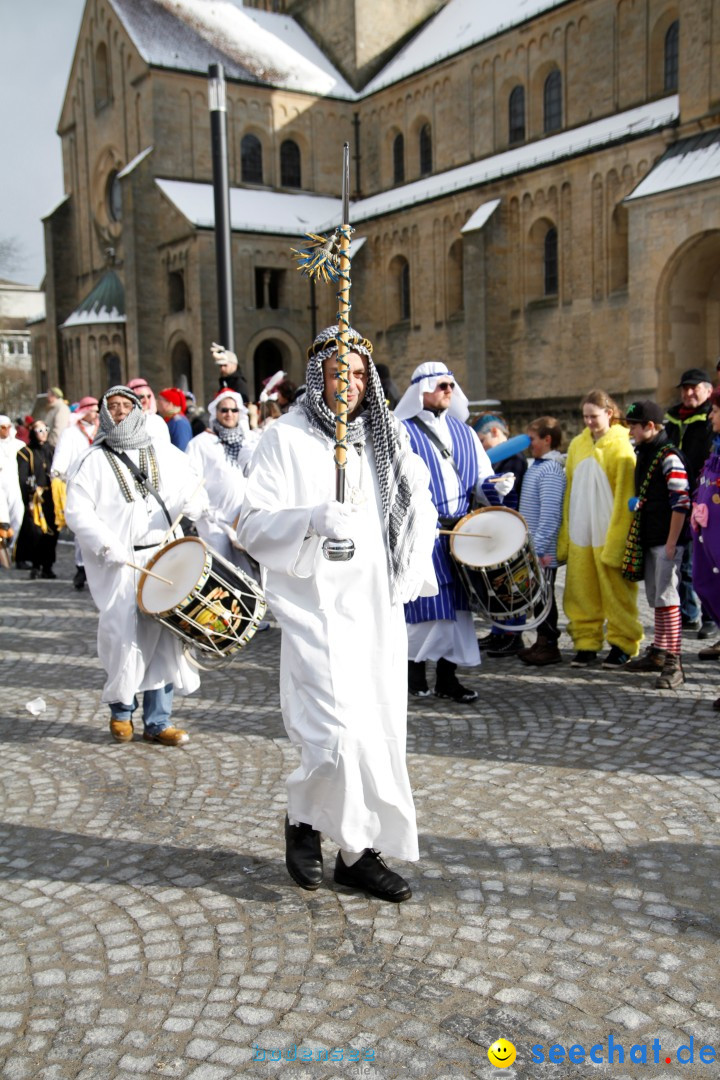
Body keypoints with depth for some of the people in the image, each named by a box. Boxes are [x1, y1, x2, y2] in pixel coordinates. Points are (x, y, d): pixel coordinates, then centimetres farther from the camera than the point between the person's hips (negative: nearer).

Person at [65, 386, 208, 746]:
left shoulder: (166, 455, 13)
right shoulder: (95, 461, 5)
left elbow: (195, 488, 16)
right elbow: (77, 511, -3)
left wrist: (193, 501, -9)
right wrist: (107, 544, -17)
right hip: (118, 565, -2)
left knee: (164, 639, 2)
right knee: (123, 638, -5)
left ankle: (158, 721, 14)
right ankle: (121, 710, 21)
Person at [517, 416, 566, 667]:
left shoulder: (550, 470, -17)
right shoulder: (537, 465, 13)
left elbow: (550, 513, -22)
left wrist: (539, 548, -23)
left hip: (543, 551, -9)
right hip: (531, 547, 9)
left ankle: (549, 646, 9)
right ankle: (542, 642, 23)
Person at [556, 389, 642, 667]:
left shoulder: (621, 446, -5)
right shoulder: (577, 445, 9)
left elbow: (624, 497, -8)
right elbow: (569, 491, 11)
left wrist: (615, 543, -12)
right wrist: (564, 535, 7)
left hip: (609, 535, -4)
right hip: (580, 533, 5)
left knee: (616, 592, 4)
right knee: (581, 592, 7)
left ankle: (622, 644, 16)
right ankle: (586, 643, 18)